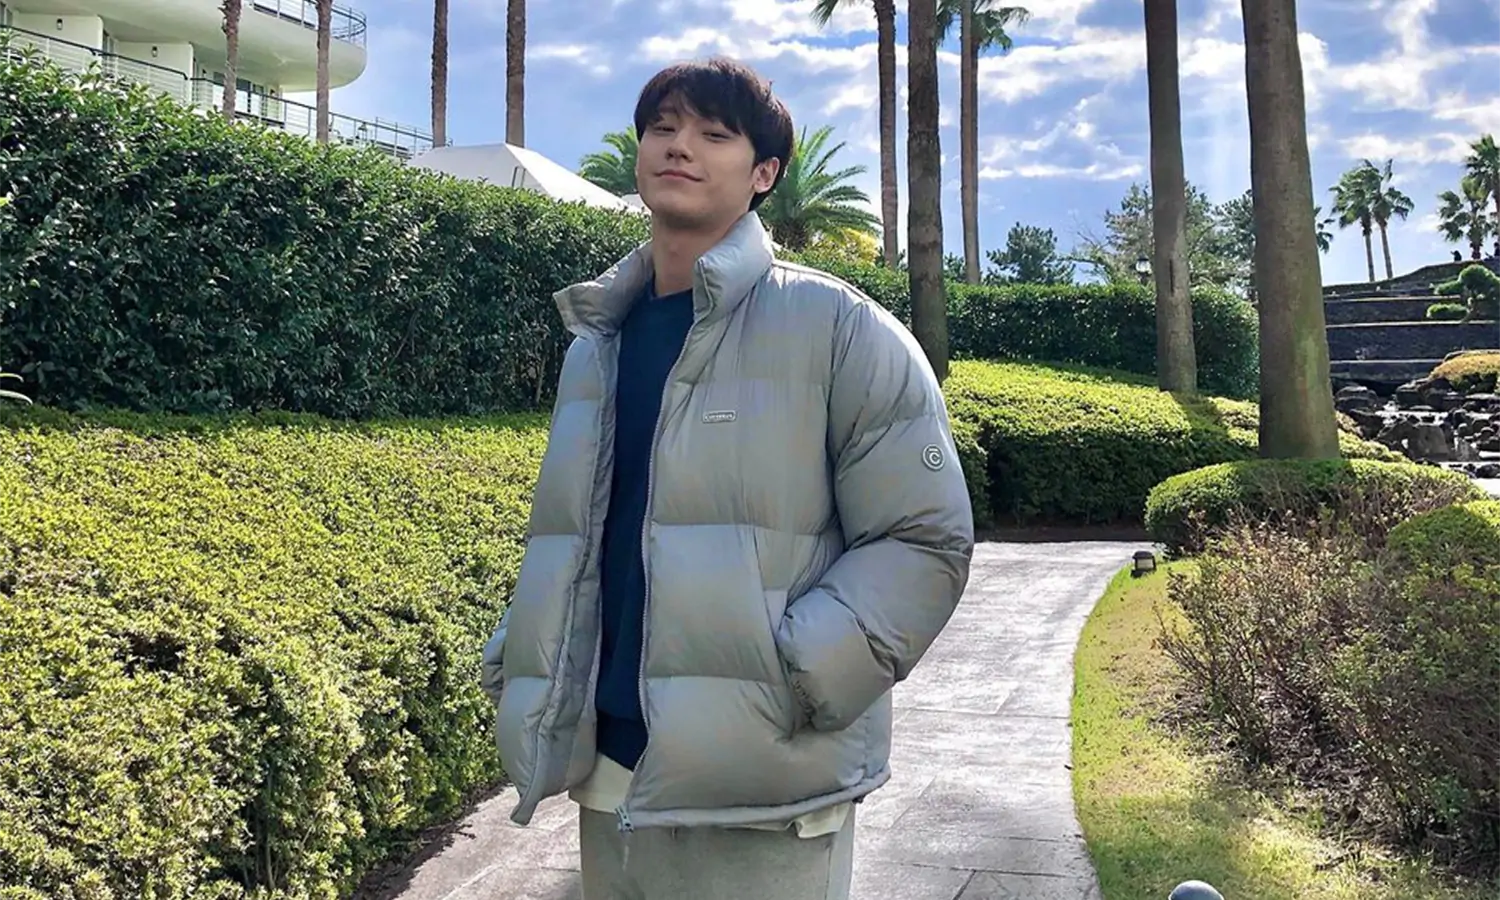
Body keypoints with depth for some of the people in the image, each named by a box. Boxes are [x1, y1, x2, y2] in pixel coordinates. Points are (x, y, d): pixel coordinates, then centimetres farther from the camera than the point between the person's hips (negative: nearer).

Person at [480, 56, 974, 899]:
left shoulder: (838, 327, -6)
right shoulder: (597, 341, 12)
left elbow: (924, 538, -9)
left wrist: (791, 683, -18)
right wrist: (516, 660, 5)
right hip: (609, 777, 6)